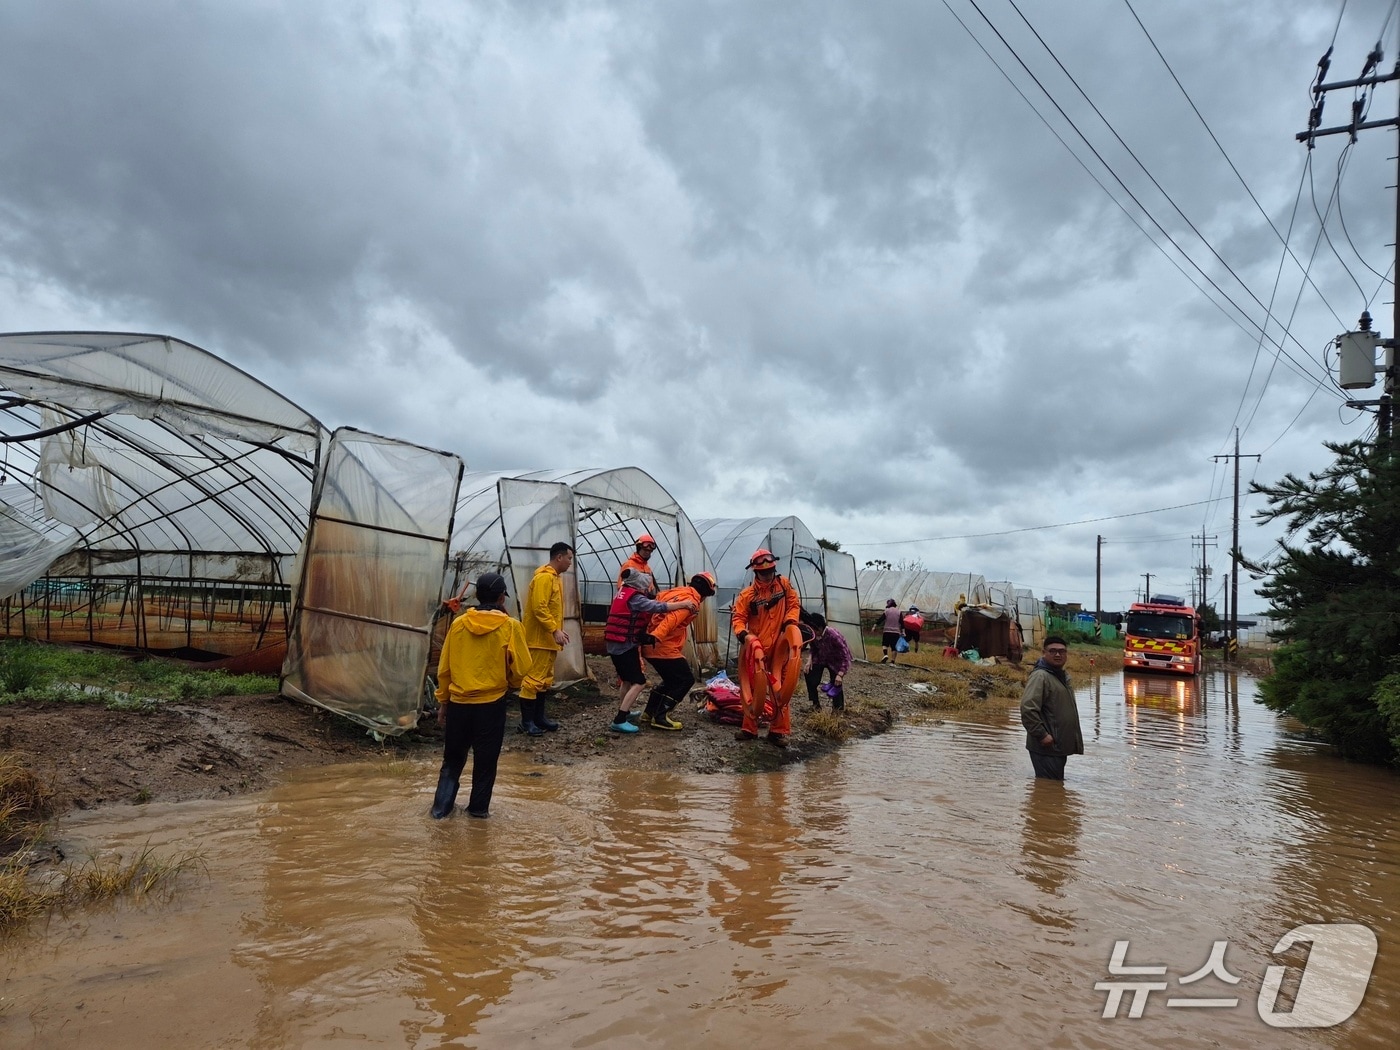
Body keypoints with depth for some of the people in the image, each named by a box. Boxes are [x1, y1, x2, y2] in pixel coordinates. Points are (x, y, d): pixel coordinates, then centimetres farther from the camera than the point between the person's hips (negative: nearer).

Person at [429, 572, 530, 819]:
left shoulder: (458, 624, 0)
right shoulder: (510, 627, -9)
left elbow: (444, 668, 4)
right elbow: (520, 669, -7)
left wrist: (443, 702, 15)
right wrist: (512, 683, 15)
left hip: (458, 703, 3)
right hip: (491, 704, -3)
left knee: (452, 759, 18)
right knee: (485, 760, 12)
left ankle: (441, 806, 19)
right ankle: (478, 808, 19)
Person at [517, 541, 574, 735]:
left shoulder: (555, 577, 16)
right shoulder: (544, 577, -17)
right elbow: (539, 608, -23)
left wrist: (559, 629, 15)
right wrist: (555, 630, -25)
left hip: (548, 639, 11)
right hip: (539, 638, -11)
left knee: (546, 679, 14)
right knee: (534, 678, -7)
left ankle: (539, 716, 22)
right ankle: (526, 721, -2)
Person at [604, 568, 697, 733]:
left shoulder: (623, 592, 12)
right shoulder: (634, 597, -17)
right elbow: (658, 607, -25)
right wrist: (684, 604, -21)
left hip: (616, 644, 10)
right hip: (625, 646, -10)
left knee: (628, 679, 25)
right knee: (639, 682, -9)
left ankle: (623, 711, 37)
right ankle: (619, 721, -14)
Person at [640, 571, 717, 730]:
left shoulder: (674, 592, 14)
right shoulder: (691, 600, -11)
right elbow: (672, 619, -26)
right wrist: (656, 636, -38)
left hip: (649, 646, 9)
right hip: (664, 648, -9)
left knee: (671, 680, 24)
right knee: (686, 680, 3)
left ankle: (649, 713, 25)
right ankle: (660, 717, 0)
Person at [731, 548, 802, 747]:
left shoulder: (784, 584, 4)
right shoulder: (748, 594, -3)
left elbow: (794, 604, 8)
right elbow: (738, 617, -4)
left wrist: (789, 623, -9)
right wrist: (742, 633, -23)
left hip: (779, 645, 1)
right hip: (756, 647, -1)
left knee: (779, 689, 3)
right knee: (754, 688, 2)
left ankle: (777, 730, 12)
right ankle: (750, 728, 15)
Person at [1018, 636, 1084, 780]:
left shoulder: (1063, 676, 15)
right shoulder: (1040, 676, -16)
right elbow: (1027, 709, -25)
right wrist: (1042, 735, -23)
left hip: (1060, 747, 10)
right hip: (1046, 747, -10)